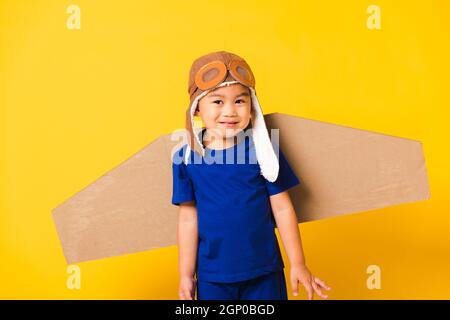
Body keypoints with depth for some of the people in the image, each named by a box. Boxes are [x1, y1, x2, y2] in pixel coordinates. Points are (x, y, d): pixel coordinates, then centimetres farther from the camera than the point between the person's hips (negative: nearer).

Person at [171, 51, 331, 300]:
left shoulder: (262, 149, -9)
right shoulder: (186, 157, -7)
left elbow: (282, 208, -3)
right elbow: (188, 218, -2)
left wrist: (298, 263, -1)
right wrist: (186, 274, 2)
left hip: (264, 271, 0)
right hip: (212, 276, 1)